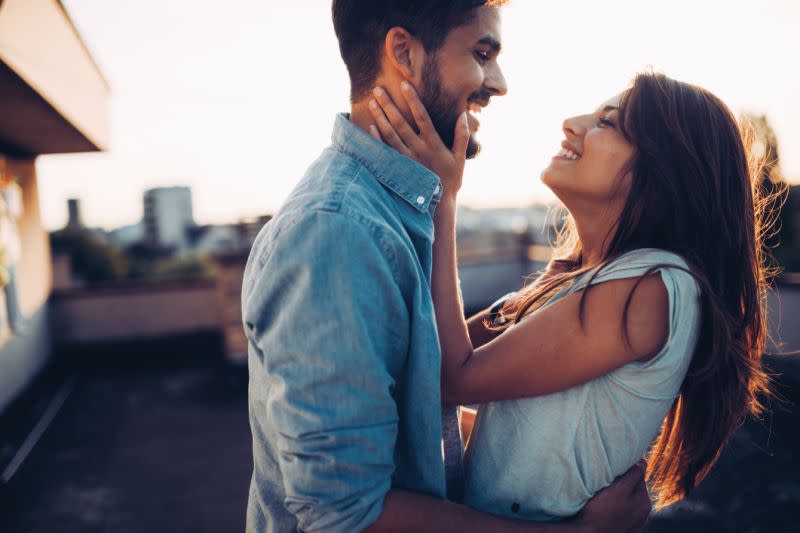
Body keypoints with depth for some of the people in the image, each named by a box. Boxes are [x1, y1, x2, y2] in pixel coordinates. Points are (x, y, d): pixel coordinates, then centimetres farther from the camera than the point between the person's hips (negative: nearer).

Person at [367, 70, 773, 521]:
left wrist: (441, 199, -22)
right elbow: (460, 344, -4)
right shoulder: (584, 276, 1)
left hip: (538, 518, -7)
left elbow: (457, 377, -25)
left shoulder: (648, 288, -25)